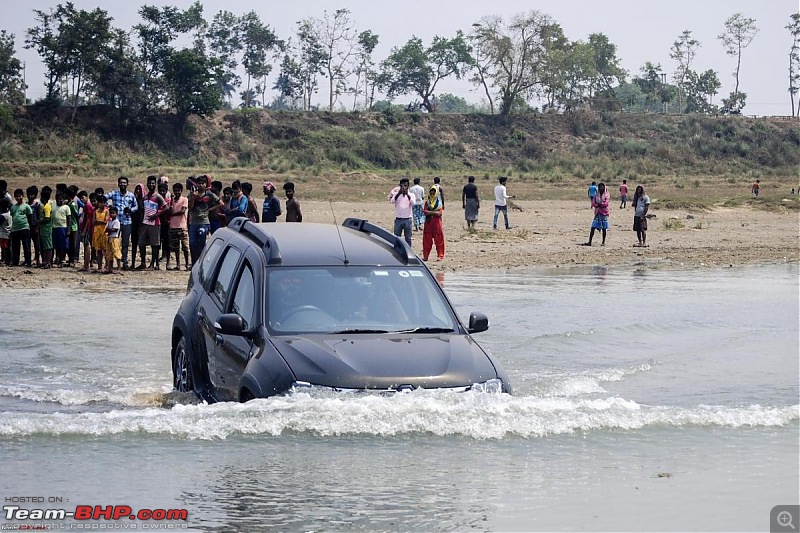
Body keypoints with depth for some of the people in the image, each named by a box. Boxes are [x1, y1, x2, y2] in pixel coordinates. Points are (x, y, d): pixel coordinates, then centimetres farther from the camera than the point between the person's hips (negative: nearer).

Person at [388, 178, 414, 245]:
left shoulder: (411, 195, 2)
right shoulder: (397, 194, 4)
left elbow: (413, 203, -16)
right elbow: (391, 201, -13)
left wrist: (407, 194, -26)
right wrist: (398, 193, -21)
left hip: (407, 219, -1)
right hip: (398, 219, 1)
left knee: (408, 238, 4)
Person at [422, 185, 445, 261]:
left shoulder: (439, 202, 4)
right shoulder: (427, 202, 9)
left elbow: (439, 213, -8)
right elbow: (425, 212, -5)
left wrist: (429, 212, -9)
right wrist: (435, 212, -11)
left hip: (437, 223, -2)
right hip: (428, 223, 2)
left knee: (438, 240, -1)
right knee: (427, 240, 3)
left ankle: (440, 256, 1)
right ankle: (425, 256, 8)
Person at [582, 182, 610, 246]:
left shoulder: (607, 195, 1)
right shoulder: (596, 195, 12)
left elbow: (606, 203, -12)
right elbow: (593, 203, 1)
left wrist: (599, 204, -14)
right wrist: (598, 205, -16)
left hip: (604, 213, -3)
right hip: (597, 213, 3)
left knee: (604, 229, 1)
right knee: (593, 227, -4)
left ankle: (603, 242, 10)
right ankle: (589, 242, -4)